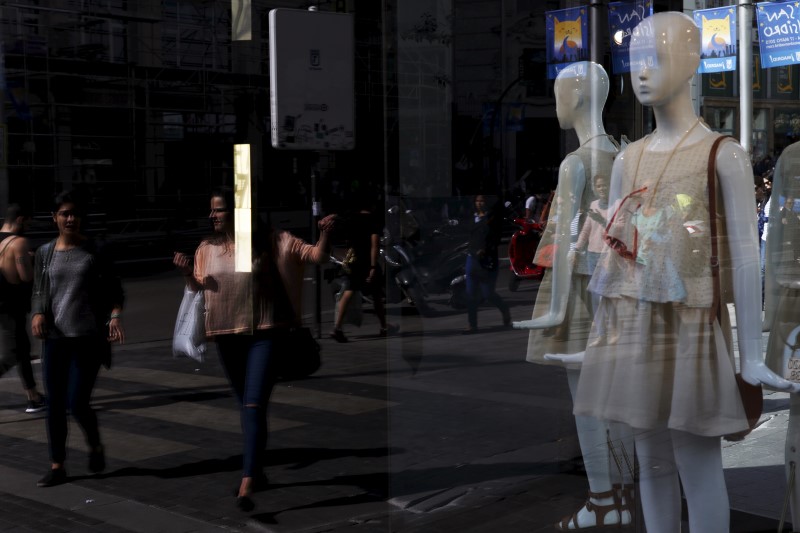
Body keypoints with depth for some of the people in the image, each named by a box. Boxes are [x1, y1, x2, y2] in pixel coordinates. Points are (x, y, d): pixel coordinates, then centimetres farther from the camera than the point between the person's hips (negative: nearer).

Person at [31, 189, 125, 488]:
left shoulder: (94, 251, 0)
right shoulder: (45, 253, 7)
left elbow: (114, 291, 4)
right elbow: (39, 292, 11)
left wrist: (115, 315, -14)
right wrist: (38, 314, -9)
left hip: (88, 338, -3)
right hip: (55, 338, 3)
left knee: (77, 402, -7)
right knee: (55, 404, 4)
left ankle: (95, 446, 23)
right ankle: (57, 466, 16)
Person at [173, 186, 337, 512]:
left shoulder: (269, 241, -6)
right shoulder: (207, 248, 5)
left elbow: (317, 256, -4)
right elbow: (197, 287, 14)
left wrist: (324, 234, -24)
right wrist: (185, 271, -7)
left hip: (264, 333, -4)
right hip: (226, 335, 5)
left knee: (255, 406, -14)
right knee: (245, 406, 16)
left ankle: (247, 483, -17)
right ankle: (257, 471, 31)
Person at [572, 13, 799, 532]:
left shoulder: (724, 156, -5)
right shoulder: (628, 160, 12)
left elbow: (745, 256, -8)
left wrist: (753, 356, -11)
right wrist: (601, 328, 14)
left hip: (689, 326, -5)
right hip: (632, 326, 6)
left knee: (698, 466, -2)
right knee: (653, 461, 12)